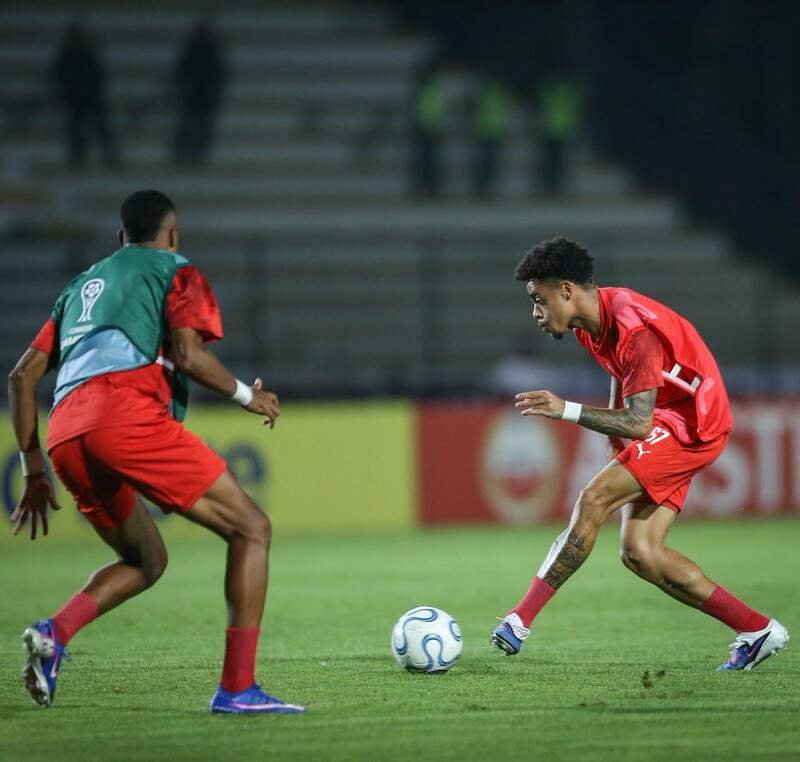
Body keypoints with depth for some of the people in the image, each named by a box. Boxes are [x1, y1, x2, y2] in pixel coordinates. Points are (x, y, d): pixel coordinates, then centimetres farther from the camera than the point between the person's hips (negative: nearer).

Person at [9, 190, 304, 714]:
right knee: (251, 529, 3)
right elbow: (188, 354, -4)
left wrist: (34, 473, 29)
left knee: (147, 560, 25)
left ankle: (55, 632, -2)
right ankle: (237, 687, -9)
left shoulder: (83, 285, 34)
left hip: (65, 438, 7)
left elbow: (24, 375, 27)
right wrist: (247, 396, 13)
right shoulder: (176, 272, 15)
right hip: (129, 416, -7)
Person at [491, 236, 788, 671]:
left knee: (593, 500, -21)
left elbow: (638, 422, -28)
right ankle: (757, 630, 4)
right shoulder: (591, 320, 4)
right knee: (639, 553, -1)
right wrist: (616, 433, 13)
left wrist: (565, 411, -31)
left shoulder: (633, 327, -25)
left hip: (692, 425, -10)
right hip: (667, 422, 10)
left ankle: (521, 618, -21)